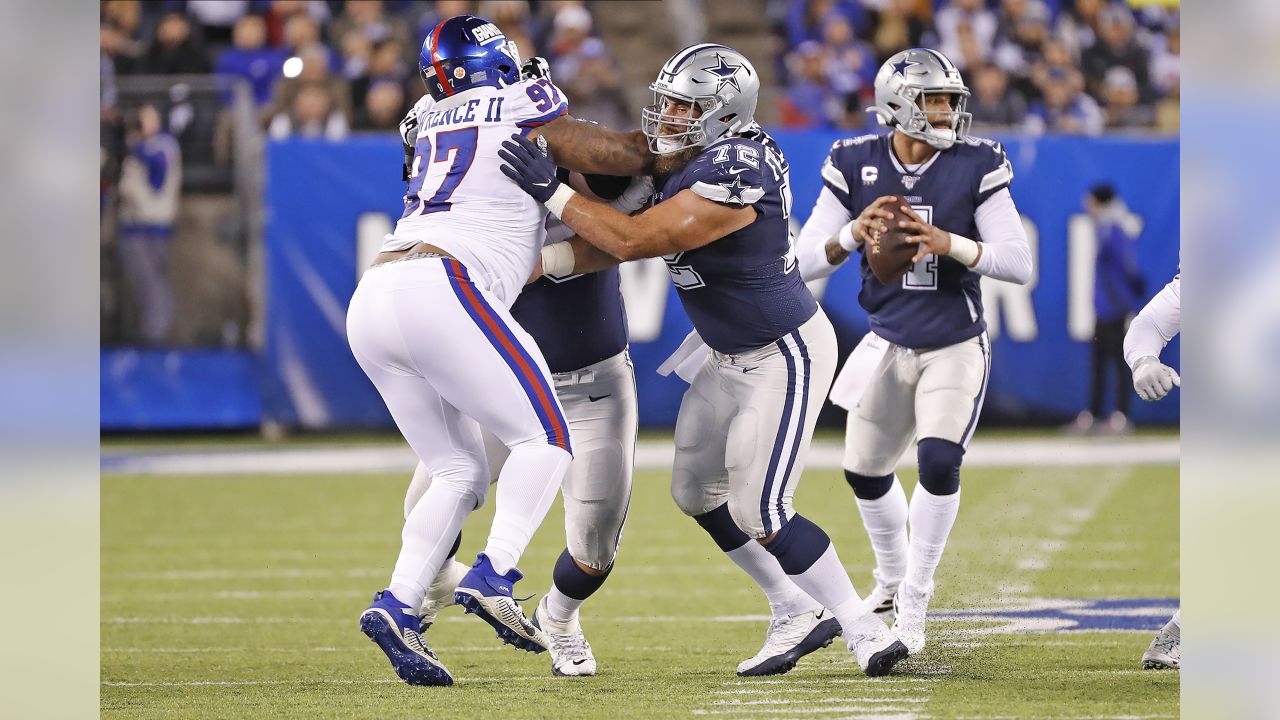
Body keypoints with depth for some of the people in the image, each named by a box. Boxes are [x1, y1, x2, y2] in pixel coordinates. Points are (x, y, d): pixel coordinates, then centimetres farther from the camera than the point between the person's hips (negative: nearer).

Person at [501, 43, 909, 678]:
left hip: (787, 352, -10)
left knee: (758, 511, -12)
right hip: (731, 356, 10)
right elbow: (612, 247, -2)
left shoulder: (731, 178, -28)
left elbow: (631, 241, -29)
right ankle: (798, 613, 25)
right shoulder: (681, 165, 1)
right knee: (696, 490, 14)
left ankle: (865, 631, -2)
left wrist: (551, 191, -25)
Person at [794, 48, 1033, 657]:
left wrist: (949, 243, -31)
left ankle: (914, 600, -4)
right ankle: (891, 577, 45)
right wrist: (854, 234, -30)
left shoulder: (976, 166, -14)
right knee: (865, 471, 15)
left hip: (955, 349, -3)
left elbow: (1019, 264, -17)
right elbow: (803, 263, -10)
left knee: (938, 462, -21)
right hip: (888, 347, 3)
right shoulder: (855, 166, -9)